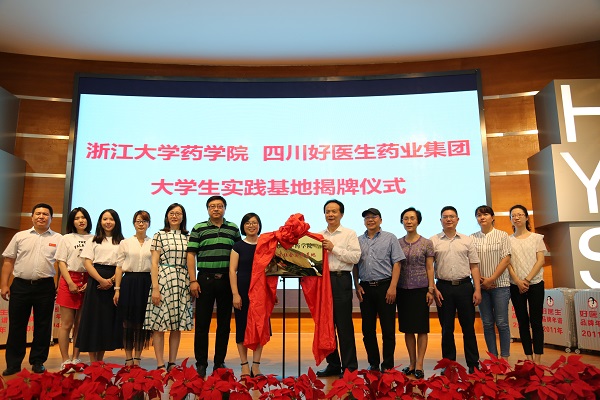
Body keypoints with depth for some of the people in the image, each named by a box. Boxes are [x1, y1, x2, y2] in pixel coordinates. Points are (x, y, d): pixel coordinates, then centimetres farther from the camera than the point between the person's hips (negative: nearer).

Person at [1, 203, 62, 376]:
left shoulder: (58, 239, 4)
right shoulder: (20, 236, 8)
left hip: (45, 286, -1)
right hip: (20, 285, 1)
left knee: (42, 326, 6)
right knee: (16, 325, 7)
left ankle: (38, 361, 19)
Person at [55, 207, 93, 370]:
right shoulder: (67, 238, 8)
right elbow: (61, 263, 3)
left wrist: (90, 282, -7)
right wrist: (71, 283, -9)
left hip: (88, 282, 1)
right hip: (69, 280, -1)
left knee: (80, 324, 6)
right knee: (67, 323, -1)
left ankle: (76, 359, 15)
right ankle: (65, 361, 7)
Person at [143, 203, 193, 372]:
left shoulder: (188, 237, 12)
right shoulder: (159, 235, 4)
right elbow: (154, 263, -1)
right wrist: (155, 288, -10)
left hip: (183, 282, 3)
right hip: (163, 280, -3)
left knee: (178, 325, 6)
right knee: (159, 324, -3)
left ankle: (172, 364, 16)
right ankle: (160, 365, 5)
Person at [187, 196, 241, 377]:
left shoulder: (233, 229, 8)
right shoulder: (199, 229, 4)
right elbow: (191, 255, 0)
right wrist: (193, 280, -8)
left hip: (227, 279, 2)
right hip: (205, 279, -2)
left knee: (224, 323, 8)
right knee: (202, 323, 2)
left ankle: (220, 362, 20)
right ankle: (201, 363, 14)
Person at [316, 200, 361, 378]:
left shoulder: (349, 234, 2)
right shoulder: (319, 236, 15)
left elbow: (355, 257, -10)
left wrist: (333, 248, -12)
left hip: (341, 280, -5)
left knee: (344, 325, -1)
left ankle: (349, 366, 10)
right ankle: (333, 364, 22)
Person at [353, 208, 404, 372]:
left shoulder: (390, 238, 3)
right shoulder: (359, 241, 12)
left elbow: (396, 264, -2)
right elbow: (355, 265, 13)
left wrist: (392, 287, -11)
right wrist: (357, 286, 2)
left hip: (385, 286, -3)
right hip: (365, 288, 3)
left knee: (388, 329, 0)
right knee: (368, 329, 9)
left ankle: (388, 366, 12)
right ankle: (373, 364, 22)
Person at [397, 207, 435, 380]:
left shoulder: (427, 243, 2)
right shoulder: (397, 243, 6)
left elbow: (430, 268, 1)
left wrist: (430, 289, -5)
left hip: (420, 289, -2)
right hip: (403, 289, 2)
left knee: (421, 328, 2)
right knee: (407, 328, 8)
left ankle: (419, 365, 10)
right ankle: (412, 363, 21)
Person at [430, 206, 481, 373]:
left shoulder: (467, 240, 8)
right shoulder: (433, 241, 3)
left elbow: (474, 266, 7)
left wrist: (477, 290, -1)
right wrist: (434, 289, -6)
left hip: (465, 286, 1)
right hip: (444, 287, -1)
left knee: (468, 327, 7)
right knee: (447, 328, 8)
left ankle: (473, 364, 20)